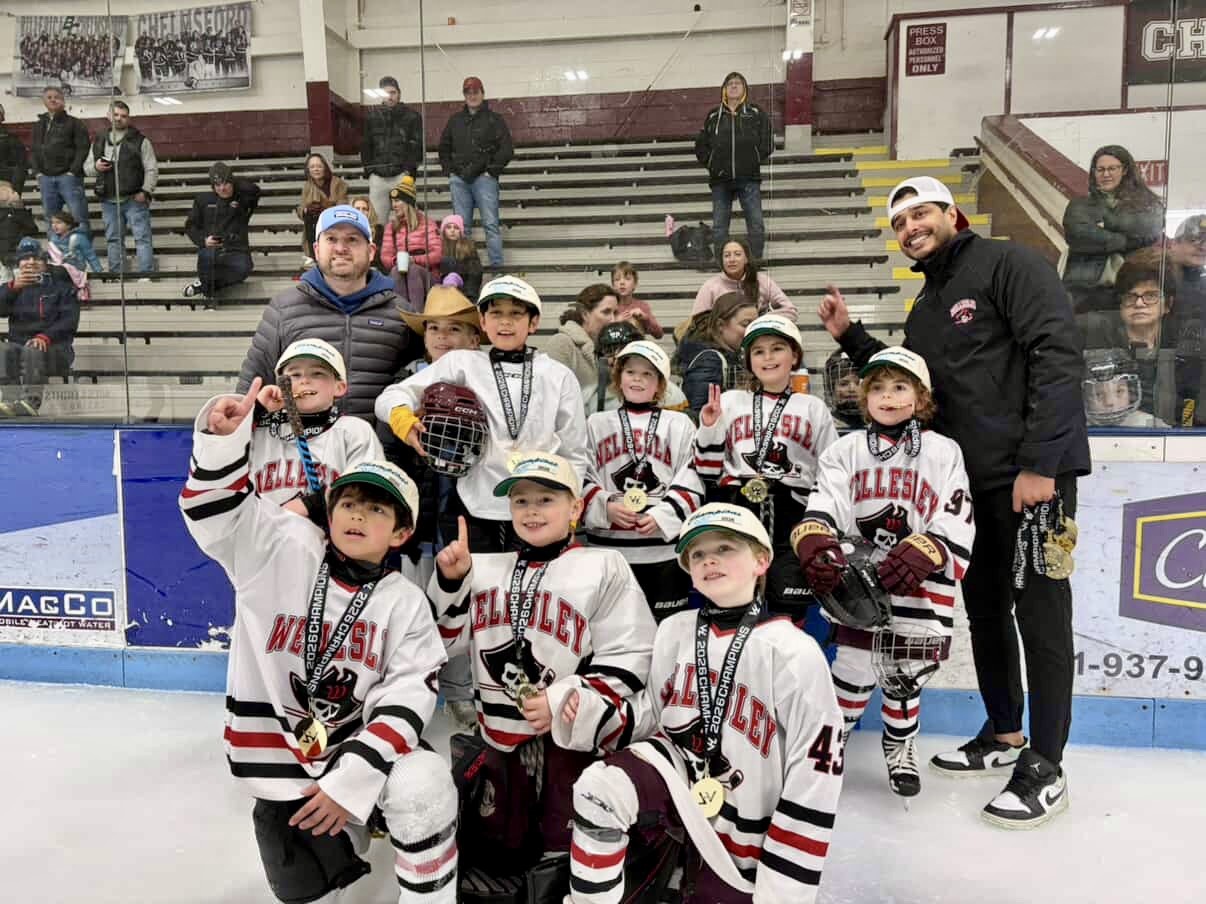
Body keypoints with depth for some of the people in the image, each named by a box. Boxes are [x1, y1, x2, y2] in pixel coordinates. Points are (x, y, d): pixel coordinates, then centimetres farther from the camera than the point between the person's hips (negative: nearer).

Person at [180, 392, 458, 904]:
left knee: (423, 786, -28)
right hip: (281, 759, 1)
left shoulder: (404, 603, -6)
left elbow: (409, 697, -12)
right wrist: (222, 440, -38)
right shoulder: (284, 551, -7)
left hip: (361, 746, 0)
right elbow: (217, 510, -18)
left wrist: (354, 775, -23)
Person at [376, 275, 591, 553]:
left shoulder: (559, 376, 9)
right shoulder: (461, 363, 5)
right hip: (472, 509, -1)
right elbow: (391, 396, 2)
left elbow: (574, 454, 12)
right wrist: (403, 417, -20)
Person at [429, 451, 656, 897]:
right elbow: (448, 640, 11)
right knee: (491, 853, 17)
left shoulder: (603, 567, -6)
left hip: (573, 737, -5)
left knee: (560, 866, 0)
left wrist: (563, 701, -19)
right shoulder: (483, 567, 9)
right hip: (502, 735, 5)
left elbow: (627, 659, -10)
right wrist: (450, 580, -3)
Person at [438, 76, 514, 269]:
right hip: (458, 179, 4)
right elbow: (444, 147, 26)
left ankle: (497, 265, -8)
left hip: (484, 178, -4)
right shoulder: (455, 120, 18)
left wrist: (488, 169, -9)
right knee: (461, 225, 5)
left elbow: (507, 151, -1)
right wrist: (449, 170, 11)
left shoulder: (494, 120, 6)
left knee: (491, 223, -9)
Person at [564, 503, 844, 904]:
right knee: (598, 789, -25)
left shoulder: (795, 654, -16)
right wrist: (593, 711, -15)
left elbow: (815, 777, -13)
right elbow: (649, 715, 7)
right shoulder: (674, 631, -2)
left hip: (740, 830, -2)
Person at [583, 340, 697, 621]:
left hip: (664, 546, -1)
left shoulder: (680, 425, 8)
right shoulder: (597, 423, 12)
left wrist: (662, 516, -12)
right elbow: (581, 477, 8)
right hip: (607, 546, 1)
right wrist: (605, 507, -9)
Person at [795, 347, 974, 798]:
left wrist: (917, 557, -23)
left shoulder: (943, 452, 2)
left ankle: (900, 746, 36)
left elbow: (955, 527, -5)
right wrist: (814, 542, -29)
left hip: (918, 590, 0)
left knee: (906, 674, 12)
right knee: (853, 669, 1)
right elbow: (822, 506, -8)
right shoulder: (846, 450, 5)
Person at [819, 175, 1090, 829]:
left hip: (1034, 472, -8)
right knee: (985, 609, 14)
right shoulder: (924, 311, 19)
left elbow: (1056, 356, -16)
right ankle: (1003, 736, 30)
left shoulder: (1009, 265, -6)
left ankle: (1044, 766, 9)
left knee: (1040, 615, -2)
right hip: (968, 481, 8)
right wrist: (851, 337, 11)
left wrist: (1038, 463, -21)